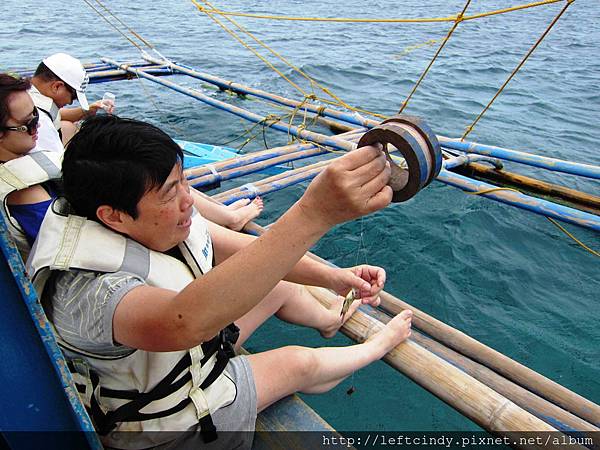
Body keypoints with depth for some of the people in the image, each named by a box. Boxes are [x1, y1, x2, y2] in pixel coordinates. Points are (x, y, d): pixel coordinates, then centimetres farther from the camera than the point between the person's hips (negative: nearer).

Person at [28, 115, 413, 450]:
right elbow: (185, 321, -62)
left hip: (197, 345, 7)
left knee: (282, 287, 12)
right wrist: (313, 213, -69)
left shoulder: (164, 220, -17)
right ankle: (379, 346, 36)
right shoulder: (85, 288, -41)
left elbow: (245, 251, -11)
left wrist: (329, 275, -22)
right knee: (300, 363, 2)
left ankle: (331, 319, 49)